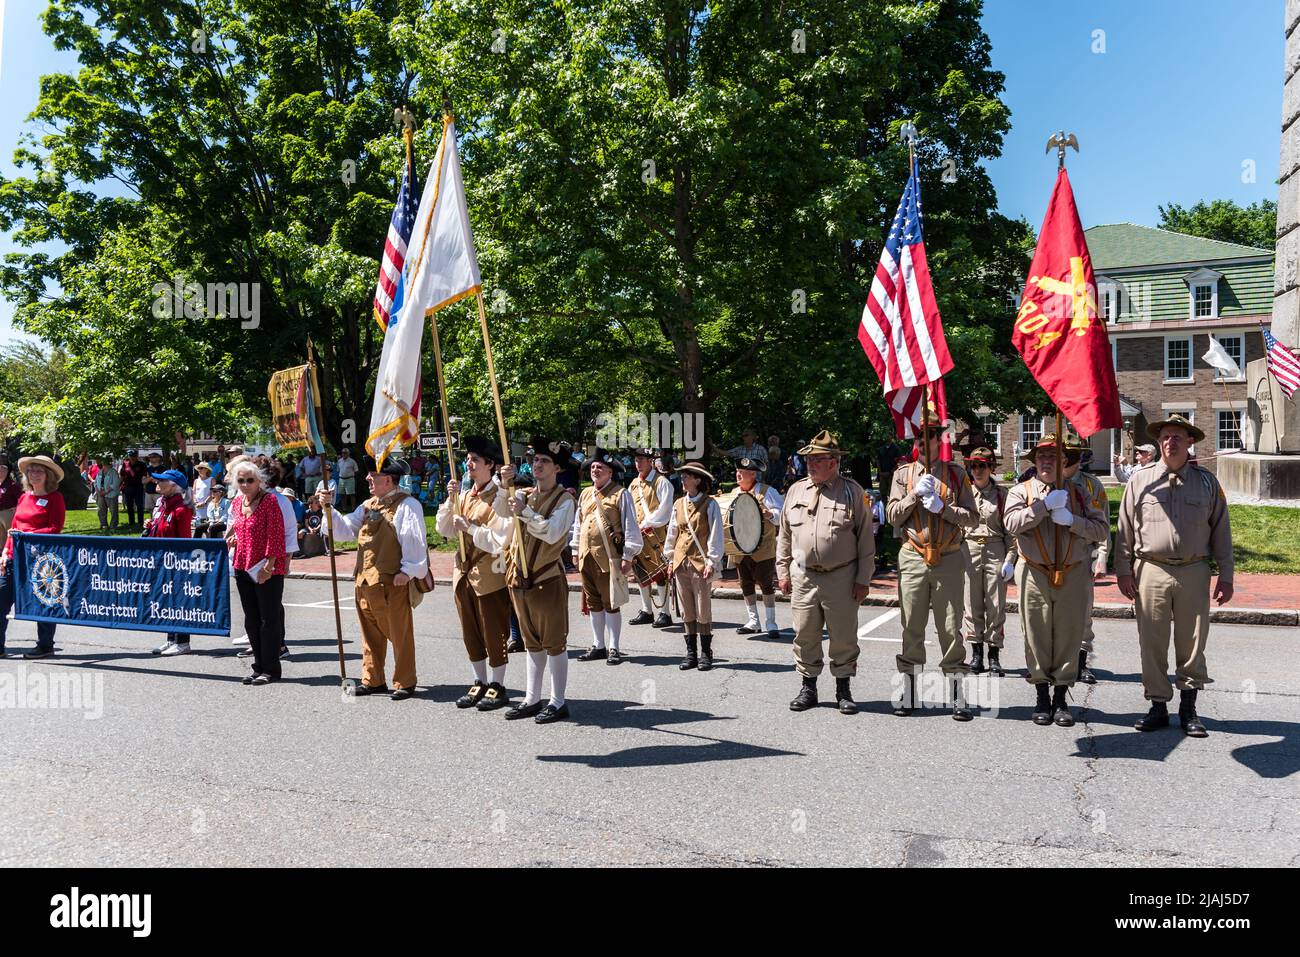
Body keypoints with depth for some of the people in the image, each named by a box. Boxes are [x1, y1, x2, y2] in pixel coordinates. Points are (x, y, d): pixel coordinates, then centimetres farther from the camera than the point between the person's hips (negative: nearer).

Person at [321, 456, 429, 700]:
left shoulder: (406, 505, -10)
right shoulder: (368, 505, 16)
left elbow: (415, 541, -15)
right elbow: (345, 529, 15)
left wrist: (407, 570, -19)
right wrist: (329, 508, 3)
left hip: (392, 582, -8)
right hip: (365, 580, 8)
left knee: (399, 634, 2)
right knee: (370, 633, 16)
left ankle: (404, 683, 12)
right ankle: (372, 680, 28)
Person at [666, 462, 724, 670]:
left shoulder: (710, 504, -5)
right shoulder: (679, 504, 10)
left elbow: (715, 535, -7)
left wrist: (711, 562, -11)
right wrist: (671, 559, 13)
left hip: (701, 564, -5)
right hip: (681, 563, 5)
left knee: (703, 611, 0)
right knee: (687, 611, 9)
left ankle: (706, 653, 11)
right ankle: (691, 653, 17)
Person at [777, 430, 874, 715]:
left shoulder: (852, 492, -1)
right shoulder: (796, 491, 9)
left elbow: (866, 539, -1)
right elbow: (784, 536, 14)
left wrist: (863, 579, -5)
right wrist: (783, 572, 9)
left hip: (841, 578, -3)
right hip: (803, 577, 3)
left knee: (843, 637, 5)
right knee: (805, 636, 7)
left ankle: (843, 689, 19)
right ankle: (808, 688, 21)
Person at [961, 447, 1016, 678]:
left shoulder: (1001, 494, 5)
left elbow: (1010, 530, 4)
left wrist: (1010, 559, -4)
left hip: (995, 551, 0)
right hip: (970, 551, 1)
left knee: (996, 606, 2)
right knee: (972, 605, 4)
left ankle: (994, 657, 10)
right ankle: (976, 654, 14)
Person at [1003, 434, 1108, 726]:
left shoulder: (1078, 493, 12)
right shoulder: (1021, 491, 6)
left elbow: (1101, 528, 3)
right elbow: (1012, 522, -12)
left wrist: (1072, 520, -12)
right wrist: (1045, 505, -16)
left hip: (1073, 574, 2)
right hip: (1034, 574, -1)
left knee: (1068, 637, 4)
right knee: (1037, 636, 3)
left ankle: (1061, 699, 16)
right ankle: (1042, 697, 15)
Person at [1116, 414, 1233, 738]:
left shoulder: (1207, 482, 7)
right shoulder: (1140, 480, 5)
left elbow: (1221, 531, 10)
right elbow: (1125, 529, 7)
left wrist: (1226, 575, 6)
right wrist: (1123, 570, 3)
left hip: (1194, 572, 1)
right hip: (1150, 570, 0)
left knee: (1192, 644, 5)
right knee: (1152, 644, 4)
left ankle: (1188, 709, 17)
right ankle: (1158, 706, 15)